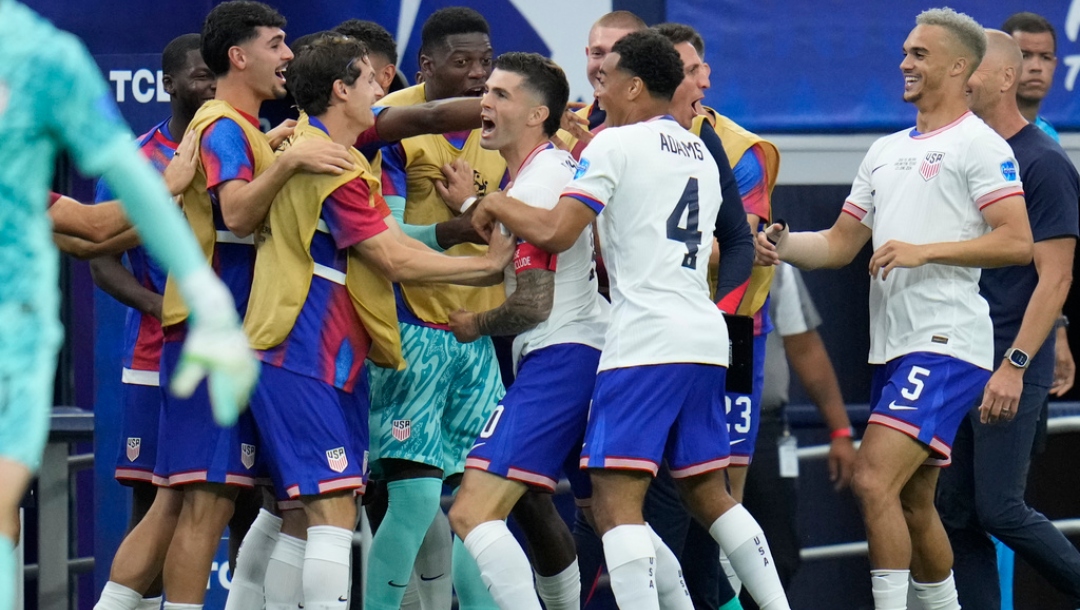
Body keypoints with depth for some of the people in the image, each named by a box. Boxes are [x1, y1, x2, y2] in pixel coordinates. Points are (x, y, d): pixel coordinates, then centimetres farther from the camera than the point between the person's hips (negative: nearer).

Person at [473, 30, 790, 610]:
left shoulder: (615, 144, -3)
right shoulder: (702, 155, 20)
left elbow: (554, 233, -9)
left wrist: (497, 205, 7)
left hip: (644, 344, -8)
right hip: (705, 340, 8)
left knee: (615, 501, -11)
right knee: (709, 495, 17)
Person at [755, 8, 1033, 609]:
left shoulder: (978, 145, -6)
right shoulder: (886, 152, 19)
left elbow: (1017, 243, -15)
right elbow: (840, 244, 21)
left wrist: (924, 251, -19)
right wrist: (783, 245, 2)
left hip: (945, 345, -9)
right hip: (894, 348, 9)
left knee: (874, 481, -20)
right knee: (914, 505, 14)